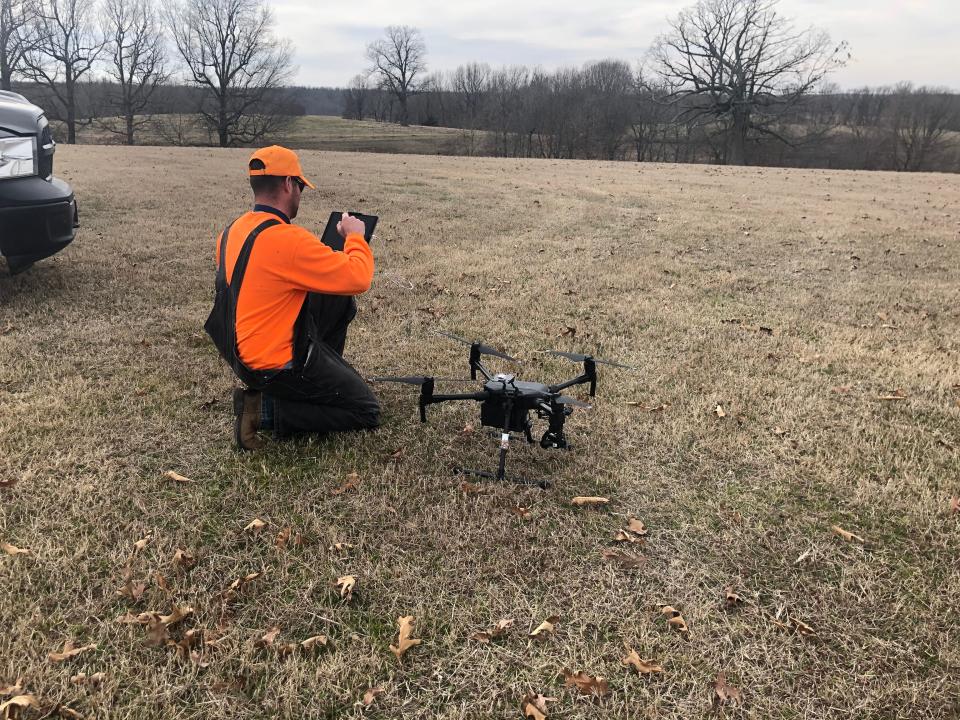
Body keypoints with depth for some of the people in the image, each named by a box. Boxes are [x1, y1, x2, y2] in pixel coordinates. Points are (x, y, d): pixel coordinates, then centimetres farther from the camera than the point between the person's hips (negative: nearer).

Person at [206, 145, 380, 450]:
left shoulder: (232, 232, 1)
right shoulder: (289, 239, -26)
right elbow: (358, 278, -23)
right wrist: (354, 236, -4)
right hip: (276, 365, -9)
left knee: (340, 302, 17)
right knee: (366, 413, 4)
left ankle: (325, 379, 23)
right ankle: (265, 410, -4)